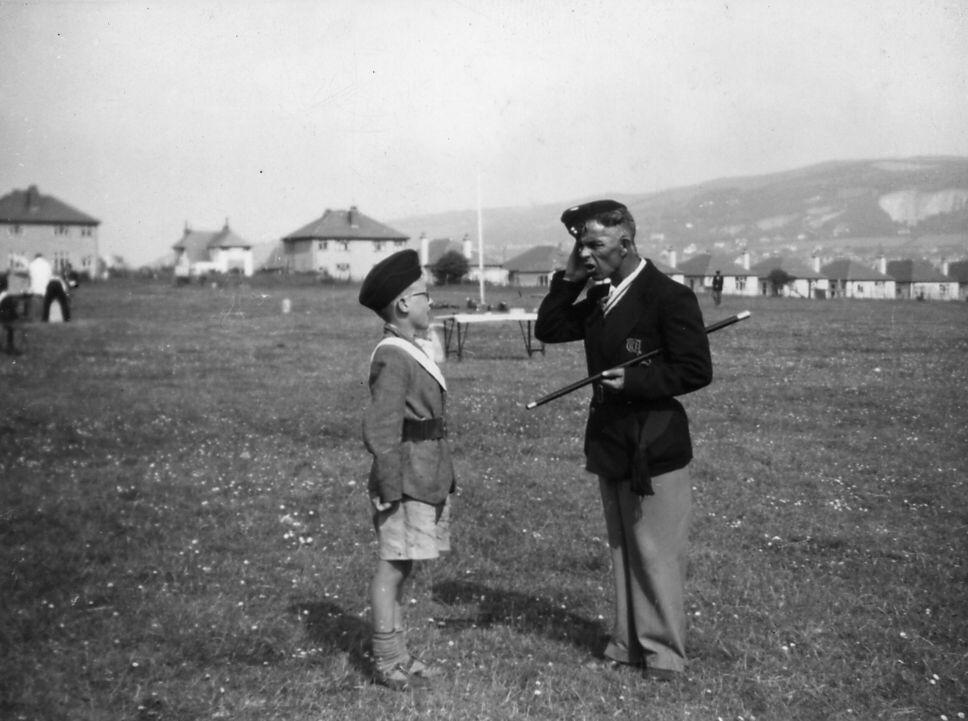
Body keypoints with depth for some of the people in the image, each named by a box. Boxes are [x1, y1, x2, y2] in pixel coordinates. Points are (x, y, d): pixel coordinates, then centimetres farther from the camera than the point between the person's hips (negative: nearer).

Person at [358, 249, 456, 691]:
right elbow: (379, 431, -20)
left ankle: (397, 656, 23)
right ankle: (386, 662, 7)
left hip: (426, 481, 9)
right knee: (392, 567, -1)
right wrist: (391, 491, -20)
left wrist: (441, 480, 20)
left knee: (400, 568, 15)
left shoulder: (415, 351, 14)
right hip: (405, 484, -9)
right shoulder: (392, 359, -16)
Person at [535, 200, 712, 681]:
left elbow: (697, 371, -15)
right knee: (622, 551, 15)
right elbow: (547, 330, 11)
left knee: (656, 555, 0)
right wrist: (569, 278, 0)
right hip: (609, 445, 8)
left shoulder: (670, 298, -14)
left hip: (653, 448, -8)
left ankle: (663, 655, 11)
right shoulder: (599, 298, 10)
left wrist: (634, 380, -22)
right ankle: (627, 645, 26)